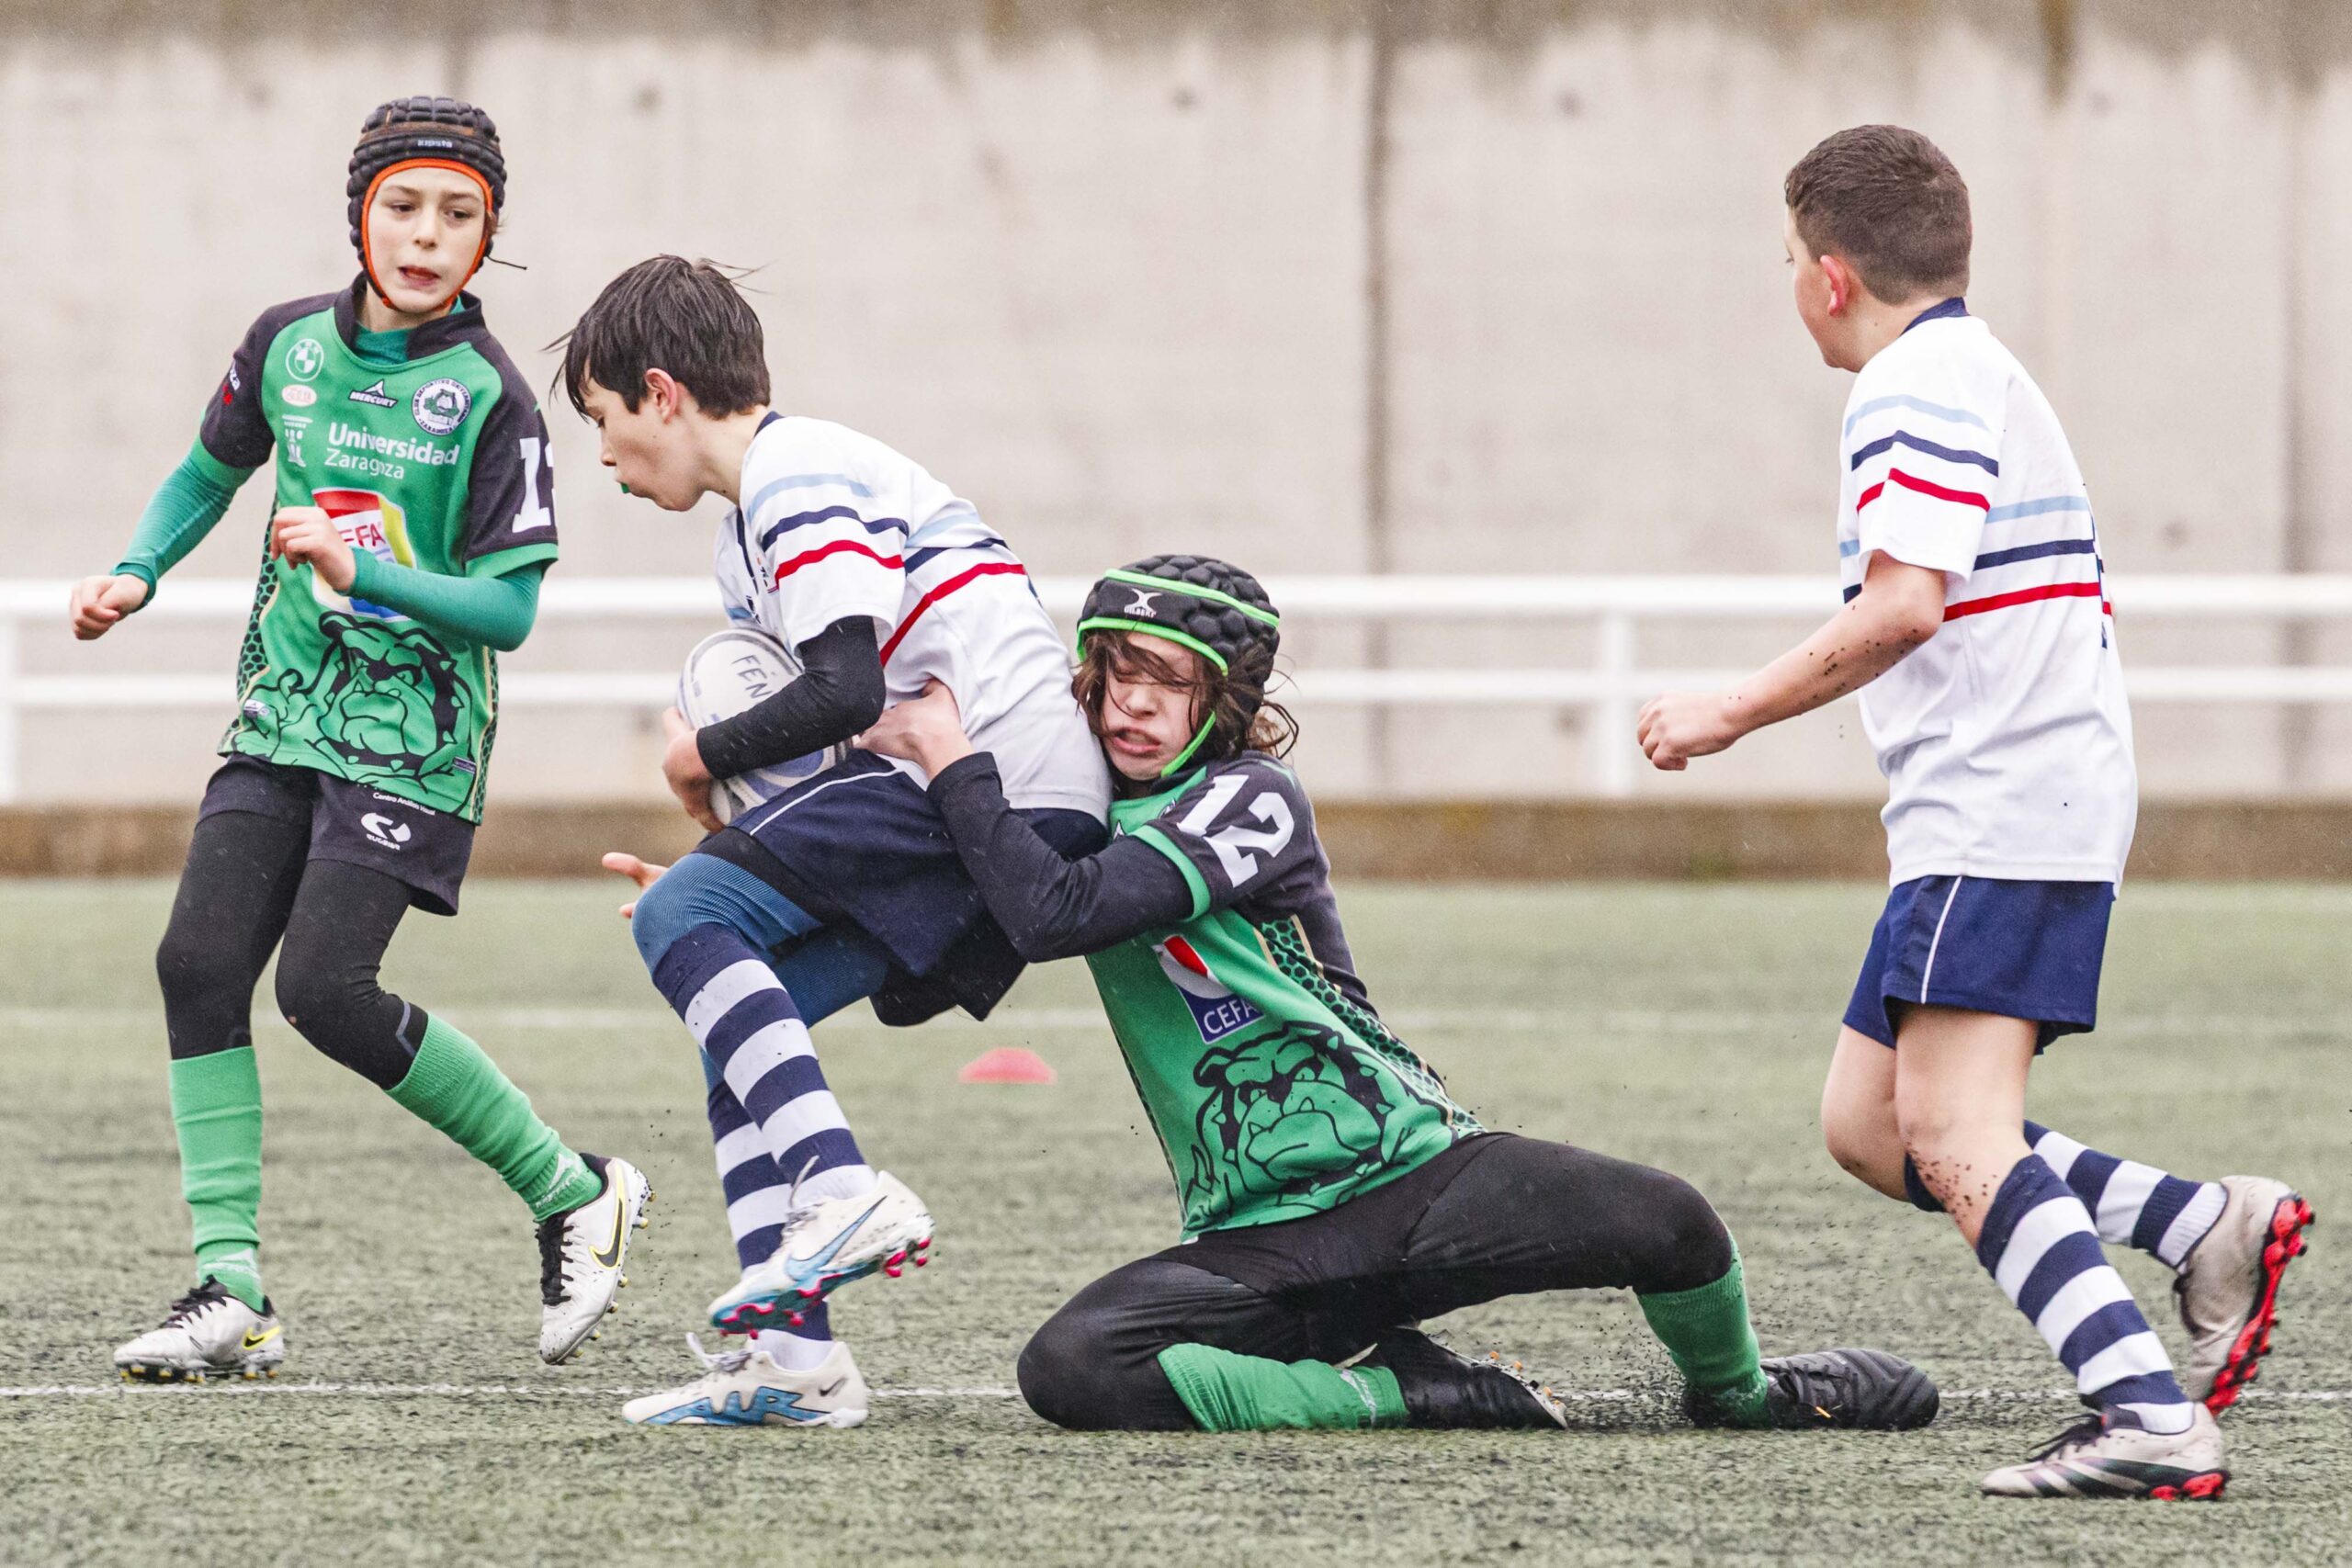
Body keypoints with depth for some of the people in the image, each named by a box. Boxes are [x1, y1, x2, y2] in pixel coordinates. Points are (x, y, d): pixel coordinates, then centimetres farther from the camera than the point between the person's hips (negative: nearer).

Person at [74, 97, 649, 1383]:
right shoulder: (290, 345, 4)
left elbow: (509, 610, -13)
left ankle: (571, 1192, 1)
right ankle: (231, 1290, -5)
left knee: (324, 987, -17)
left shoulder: (487, 398, -12)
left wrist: (363, 574, -26)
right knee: (199, 962, -9)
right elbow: (210, 472, 22)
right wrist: (134, 577, 5)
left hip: (412, 736, -6)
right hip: (284, 715, 6)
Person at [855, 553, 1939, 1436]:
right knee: (1067, 1368, -28)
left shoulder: (1250, 799, -10)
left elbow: (1058, 914, -24)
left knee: (1665, 1223, -27)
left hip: (1417, 1172, -4)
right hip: (1259, 1246, 4)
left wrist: (951, 759, -16)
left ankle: (1735, 1390, 11)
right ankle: (1403, 1392, -16)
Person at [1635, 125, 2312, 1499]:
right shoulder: (1983, 372, 22)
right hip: (2039, 807, 10)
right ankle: (2208, 1225, 2)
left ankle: (2152, 1416, -26)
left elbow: (1903, 606, -23)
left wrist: (1733, 714, -15)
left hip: (1997, 817, -10)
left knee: (1952, 1141, -16)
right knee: (1870, 1125, 10)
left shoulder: (1920, 385, -11)